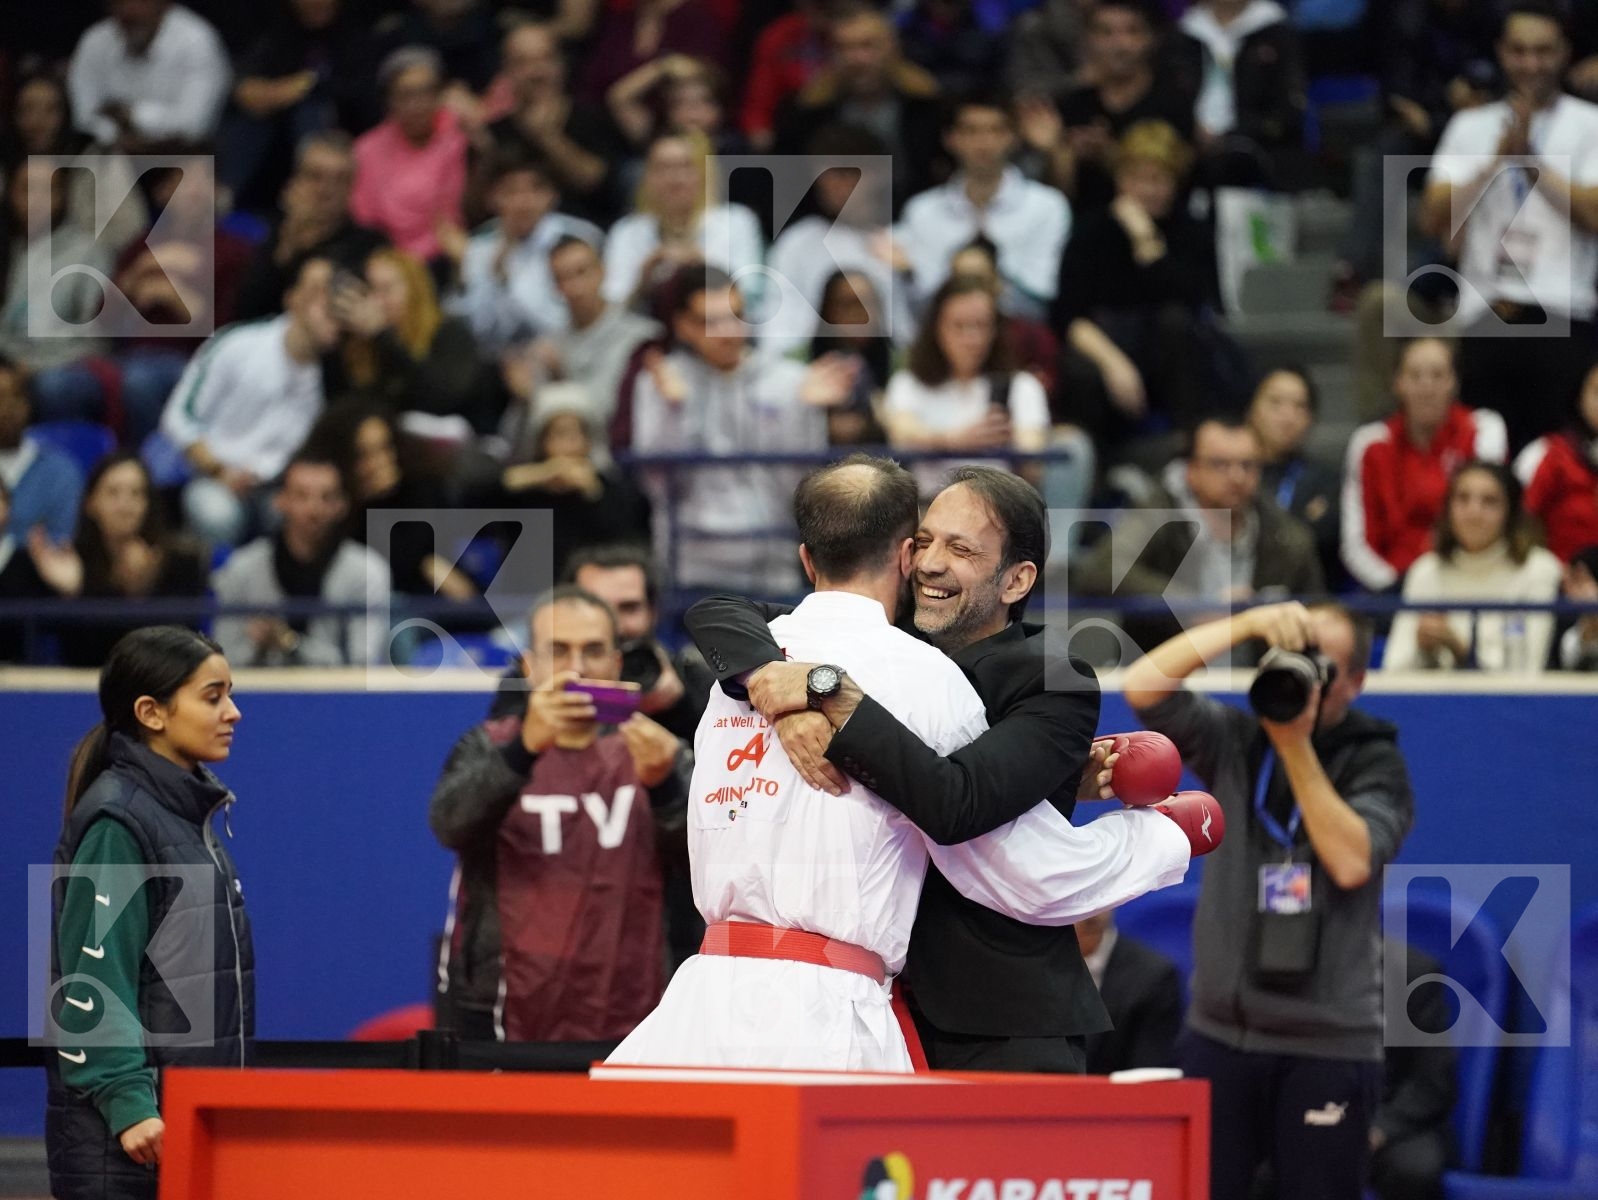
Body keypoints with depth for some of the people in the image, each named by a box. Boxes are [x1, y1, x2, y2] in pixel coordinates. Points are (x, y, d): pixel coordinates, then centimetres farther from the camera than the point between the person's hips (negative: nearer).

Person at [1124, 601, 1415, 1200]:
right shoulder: (1234, 741, 7)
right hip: (1219, 1037, 2)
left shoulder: (1374, 763, 1)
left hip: (1328, 1045, -2)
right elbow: (1142, 686, -7)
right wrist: (1247, 624, -12)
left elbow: (1351, 863, -15)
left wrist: (1296, 746, -14)